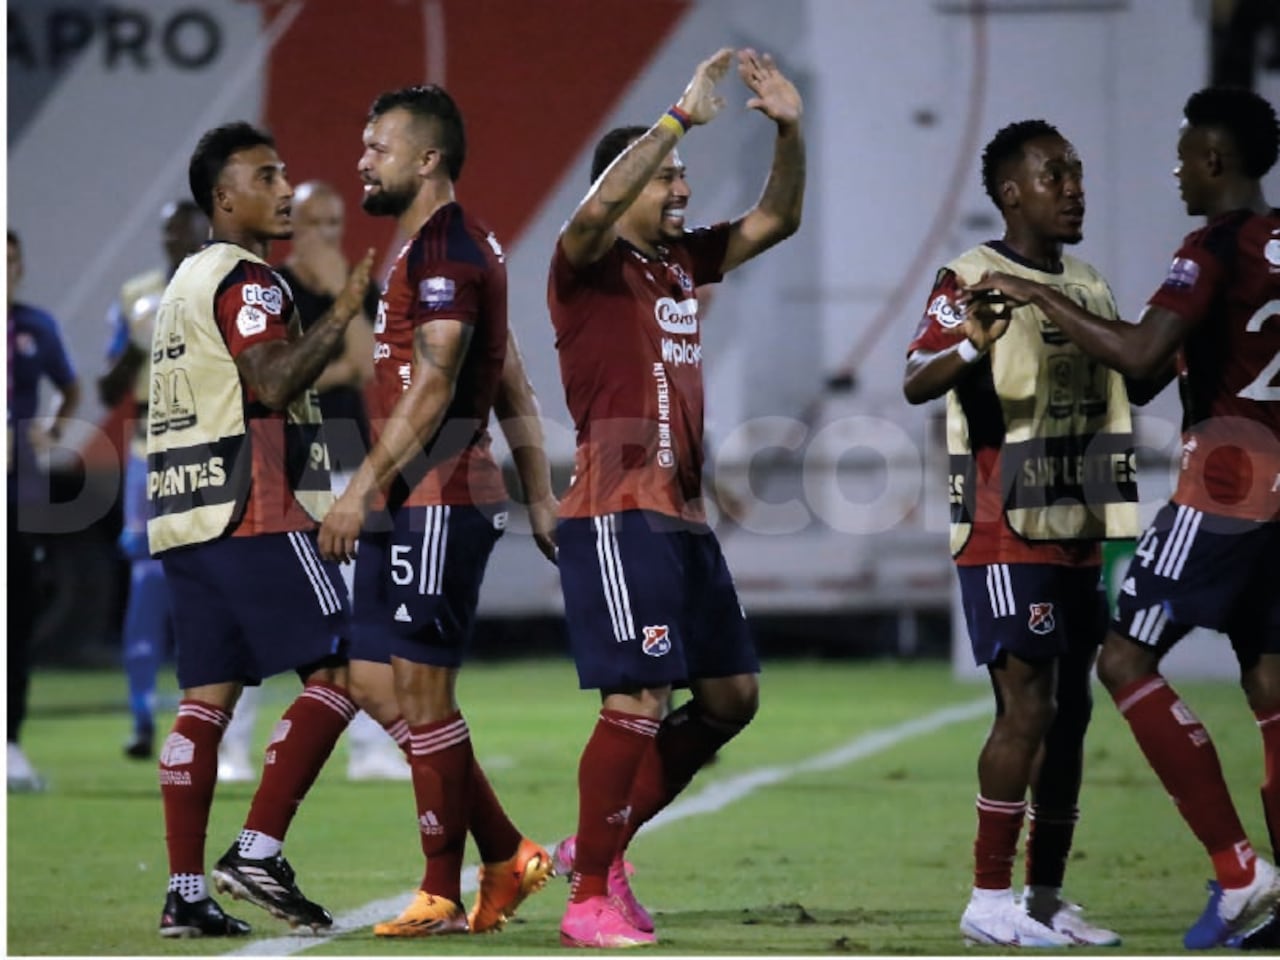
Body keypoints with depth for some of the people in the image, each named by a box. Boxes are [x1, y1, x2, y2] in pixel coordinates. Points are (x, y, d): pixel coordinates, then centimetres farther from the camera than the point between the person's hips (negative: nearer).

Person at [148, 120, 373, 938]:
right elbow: (272, 383, -21)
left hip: (185, 521, 9)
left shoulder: (189, 281, 22)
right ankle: (258, 850, -13)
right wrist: (346, 312, -18)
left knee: (208, 697, 4)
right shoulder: (248, 280, -8)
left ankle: (186, 892, -2)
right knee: (339, 671, -6)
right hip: (257, 516, -9)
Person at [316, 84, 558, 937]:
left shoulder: (444, 248, -13)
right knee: (377, 684, 9)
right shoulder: (442, 246, 19)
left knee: (422, 691, -5)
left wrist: (363, 490, -21)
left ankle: (443, 895, 3)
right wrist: (541, 496, 21)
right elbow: (514, 388, 21)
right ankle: (508, 856, 12)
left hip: (438, 503, -10)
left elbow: (432, 390, -21)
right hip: (410, 506, 10)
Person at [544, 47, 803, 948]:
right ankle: (590, 899, -7)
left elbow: (777, 220, 21)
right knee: (641, 698, -14)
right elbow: (597, 210, -29)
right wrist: (681, 118, -30)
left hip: (683, 515, 9)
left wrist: (790, 131, 4)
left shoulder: (683, 259, 15)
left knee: (732, 695, 10)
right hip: (617, 515, -9)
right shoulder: (588, 264, -7)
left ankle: (600, 844, 20)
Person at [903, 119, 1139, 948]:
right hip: (1005, 537, -8)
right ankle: (990, 902, -9)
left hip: (1076, 537, 8)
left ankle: (1047, 898, 14)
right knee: (1028, 706, -13)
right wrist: (973, 341, -43)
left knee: (1071, 711, 8)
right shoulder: (972, 279, -9)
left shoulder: (1091, 289, 15)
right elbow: (917, 382, -25)